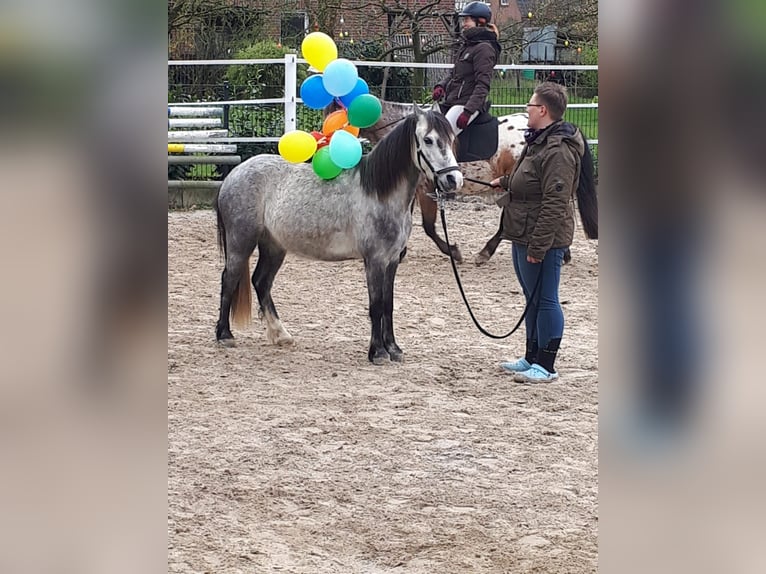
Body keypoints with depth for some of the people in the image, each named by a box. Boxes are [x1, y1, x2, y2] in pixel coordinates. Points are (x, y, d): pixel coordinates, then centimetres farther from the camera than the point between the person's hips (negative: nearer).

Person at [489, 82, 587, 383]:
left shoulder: (558, 151, -22)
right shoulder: (539, 141, 13)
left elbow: (554, 204, -27)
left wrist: (538, 246, -27)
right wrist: (505, 181, 50)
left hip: (543, 239, -11)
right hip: (524, 236, 11)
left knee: (544, 300, -4)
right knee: (533, 299, 19)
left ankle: (546, 367, 2)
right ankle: (532, 359, 29)